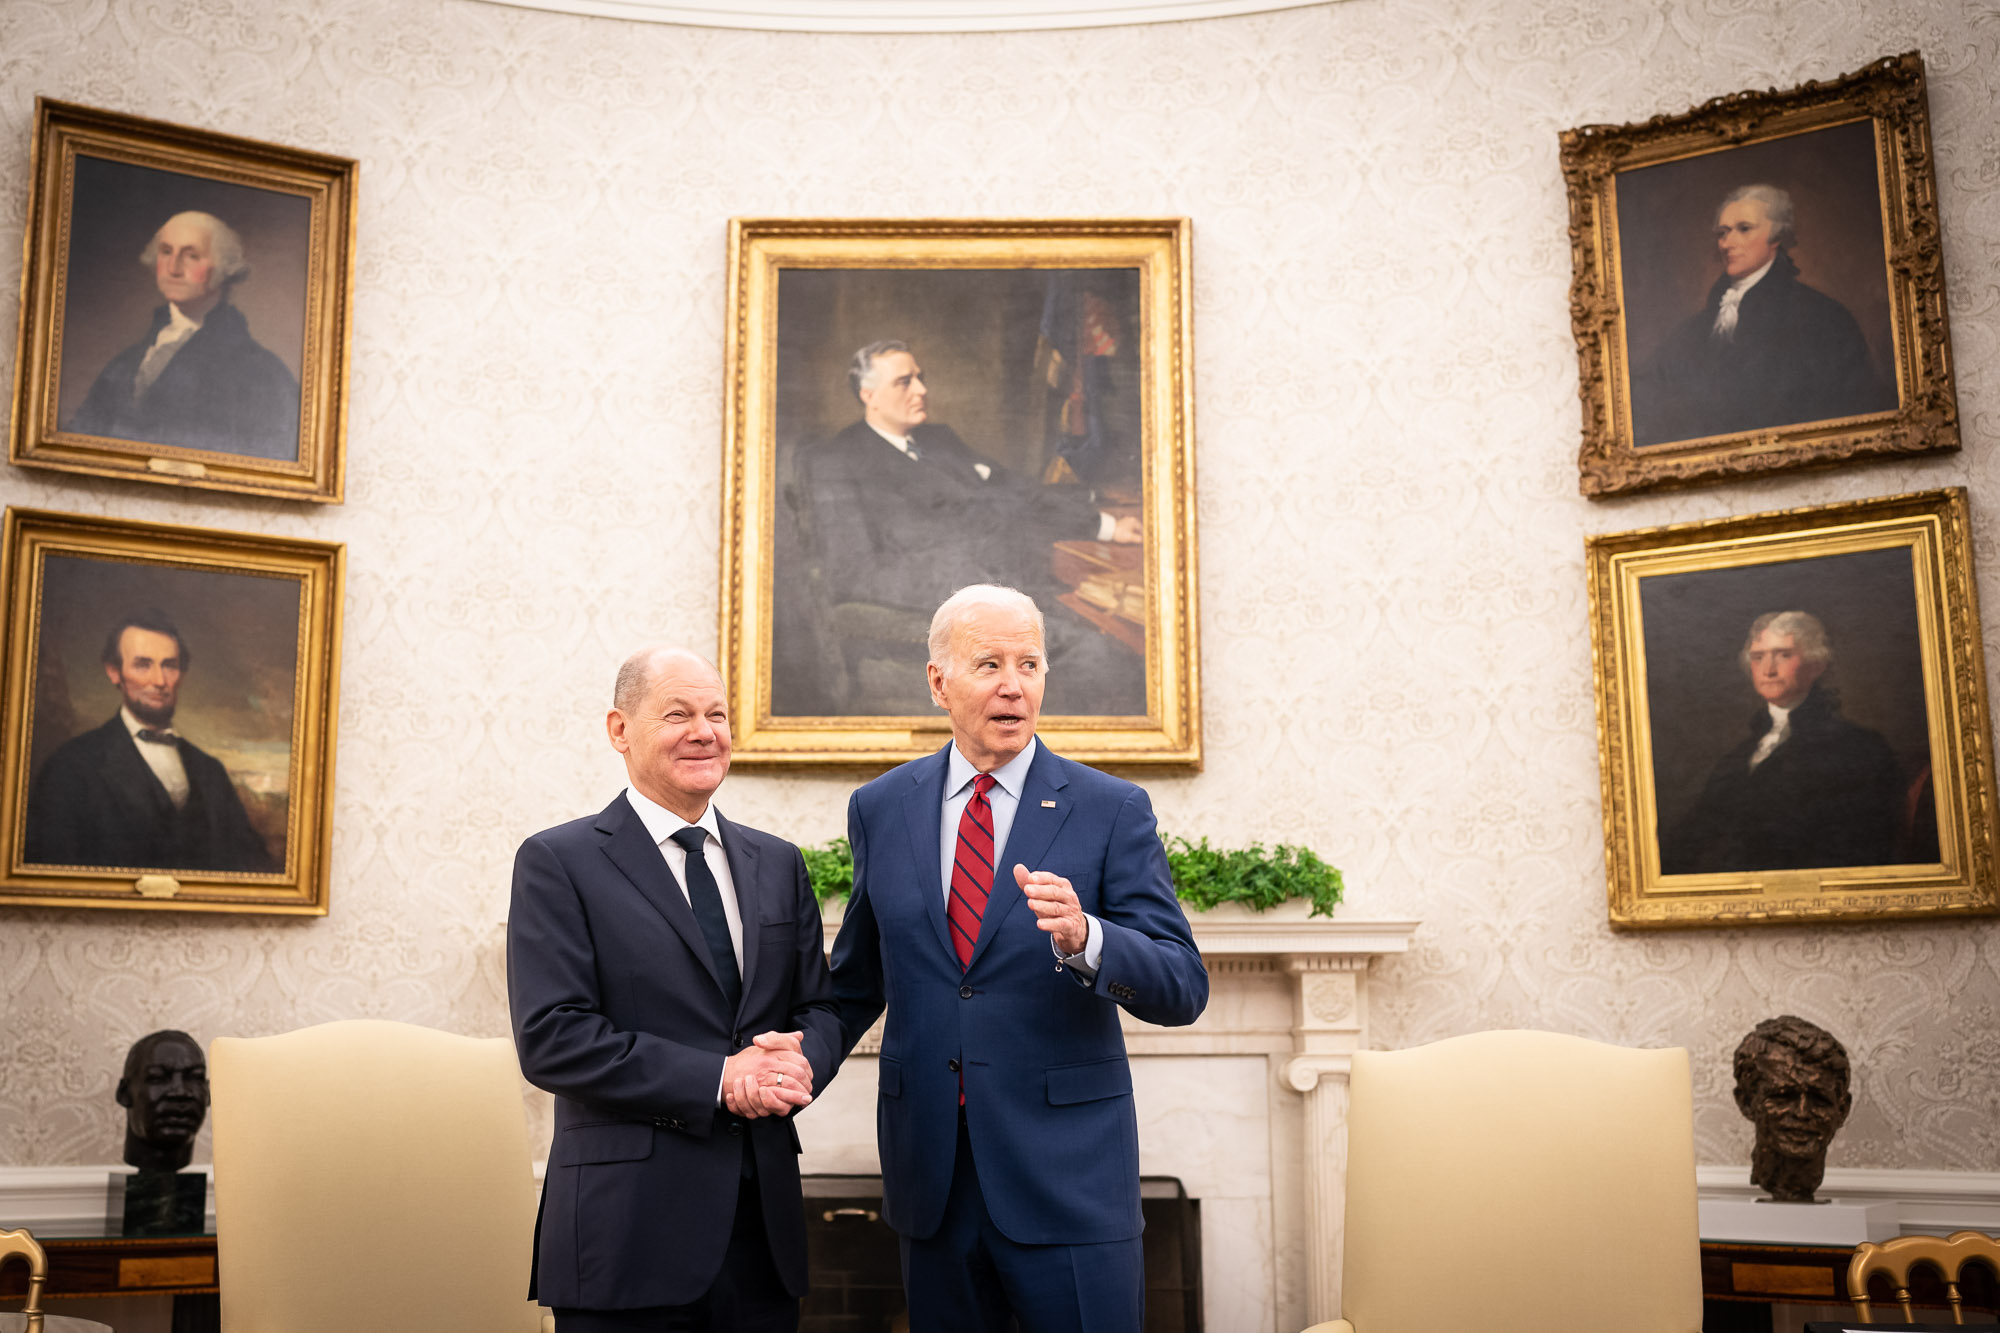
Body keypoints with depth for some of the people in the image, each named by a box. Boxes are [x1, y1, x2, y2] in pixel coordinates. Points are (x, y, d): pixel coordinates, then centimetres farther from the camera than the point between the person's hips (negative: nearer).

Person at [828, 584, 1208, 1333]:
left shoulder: (1112, 810, -4)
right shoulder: (880, 809, 6)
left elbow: (1183, 990, -10)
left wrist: (1082, 939, -27)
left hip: (1068, 1173, -3)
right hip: (929, 1172, 3)